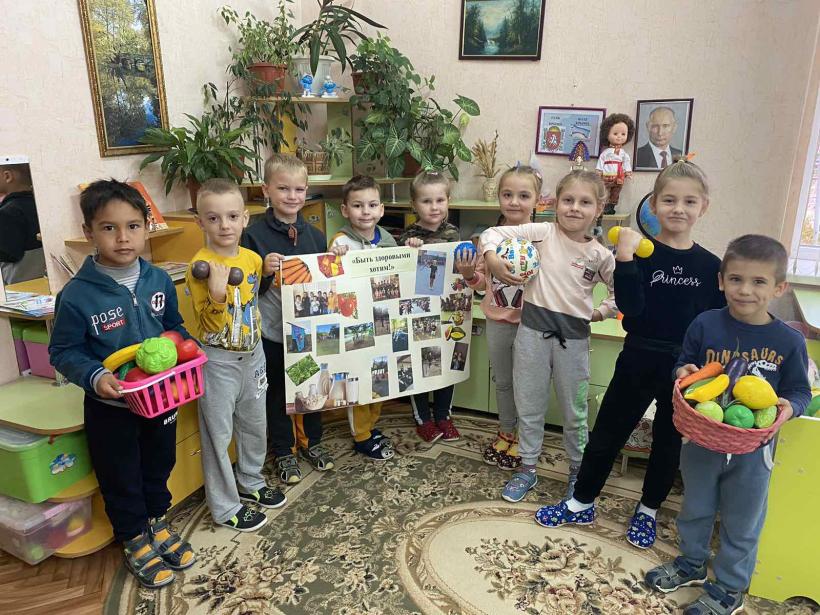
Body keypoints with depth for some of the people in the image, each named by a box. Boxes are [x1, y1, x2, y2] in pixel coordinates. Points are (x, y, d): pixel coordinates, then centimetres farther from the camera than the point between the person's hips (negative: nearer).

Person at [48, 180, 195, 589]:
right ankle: (135, 543, 40)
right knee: (121, 479, 16)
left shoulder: (159, 280, -8)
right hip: (110, 406, -4)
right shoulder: (77, 294, -20)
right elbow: (63, 351, -12)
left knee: (159, 466, 24)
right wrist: (94, 377, -28)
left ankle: (157, 525, 50)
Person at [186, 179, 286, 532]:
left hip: (252, 354, 6)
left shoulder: (254, 259, 0)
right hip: (218, 361, -6)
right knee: (218, 434, 6)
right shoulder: (201, 267, -18)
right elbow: (210, 322, -21)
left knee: (255, 424, 21)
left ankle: (251, 482, 43)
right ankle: (225, 507, 22)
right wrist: (218, 294, -37)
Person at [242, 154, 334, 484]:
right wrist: (264, 271, -26)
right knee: (278, 390, 12)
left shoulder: (315, 235, 4)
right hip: (273, 330, -4)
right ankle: (284, 451, 30)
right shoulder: (254, 235, -9)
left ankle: (311, 441, 39)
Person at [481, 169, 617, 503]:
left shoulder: (600, 255, 0)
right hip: (533, 329, 0)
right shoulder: (543, 232, -4)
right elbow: (492, 234, -5)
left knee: (574, 410, 14)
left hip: (573, 336, 1)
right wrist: (492, 259, -22)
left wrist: (601, 312, 2)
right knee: (529, 405, 13)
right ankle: (527, 468, 31)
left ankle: (577, 470, 36)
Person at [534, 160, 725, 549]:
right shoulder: (641, 253, -8)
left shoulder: (710, 265, -1)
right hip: (639, 360, -2)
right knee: (607, 433, 8)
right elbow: (631, 308, -20)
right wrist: (624, 258, -29)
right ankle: (581, 504, 28)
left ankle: (647, 511, 38)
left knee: (668, 441, 17)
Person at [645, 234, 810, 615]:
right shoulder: (704, 325, -10)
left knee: (741, 522, 16)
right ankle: (691, 563, 46)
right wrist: (682, 372, -20)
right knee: (695, 508, 22)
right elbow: (684, 366, 2)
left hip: (753, 447, -1)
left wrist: (789, 405, -22)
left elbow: (799, 390, -1)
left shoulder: (789, 341, -12)